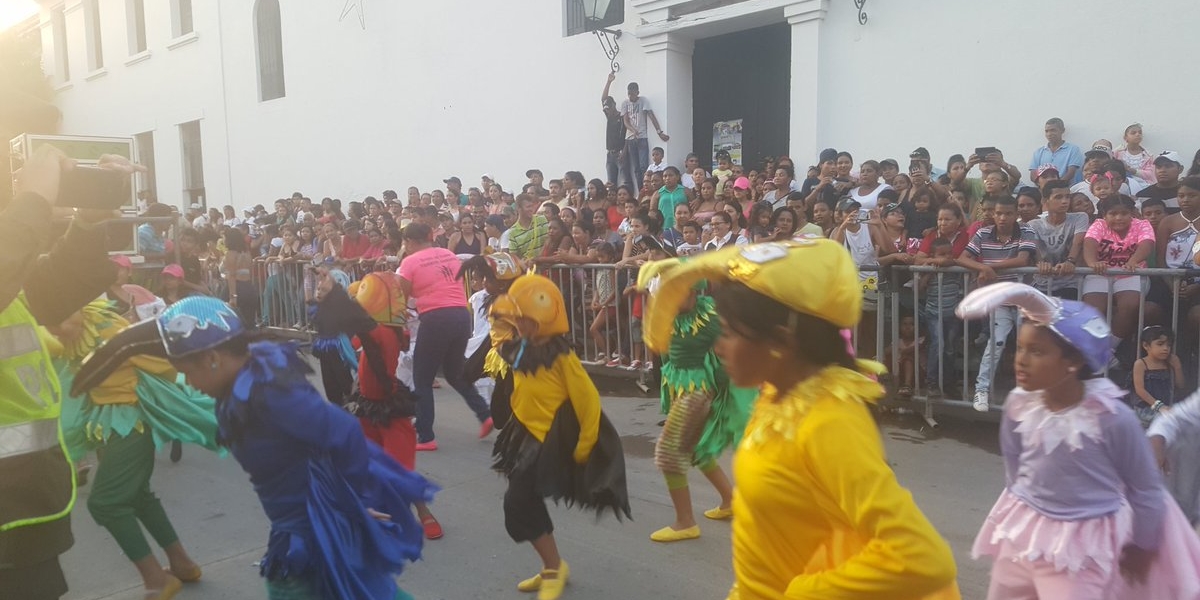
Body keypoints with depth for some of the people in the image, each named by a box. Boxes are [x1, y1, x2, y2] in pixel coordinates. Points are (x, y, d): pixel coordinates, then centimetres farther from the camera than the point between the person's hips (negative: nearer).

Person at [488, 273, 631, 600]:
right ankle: (552, 568, 33)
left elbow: (588, 401, -17)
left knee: (518, 502, -13)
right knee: (527, 502, 16)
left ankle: (554, 567, 5)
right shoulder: (519, 348, -1)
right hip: (528, 435, 8)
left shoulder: (560, 355, -20)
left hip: (551, 439, -8)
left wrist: (583, 447, -13)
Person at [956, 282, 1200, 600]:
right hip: (1023, 529, 5)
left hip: (1082, 539, -5)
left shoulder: (1112, 417, -23)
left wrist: (1143, 545, 3)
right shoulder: (1018, 404, -12)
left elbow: (1145, 488, -8)